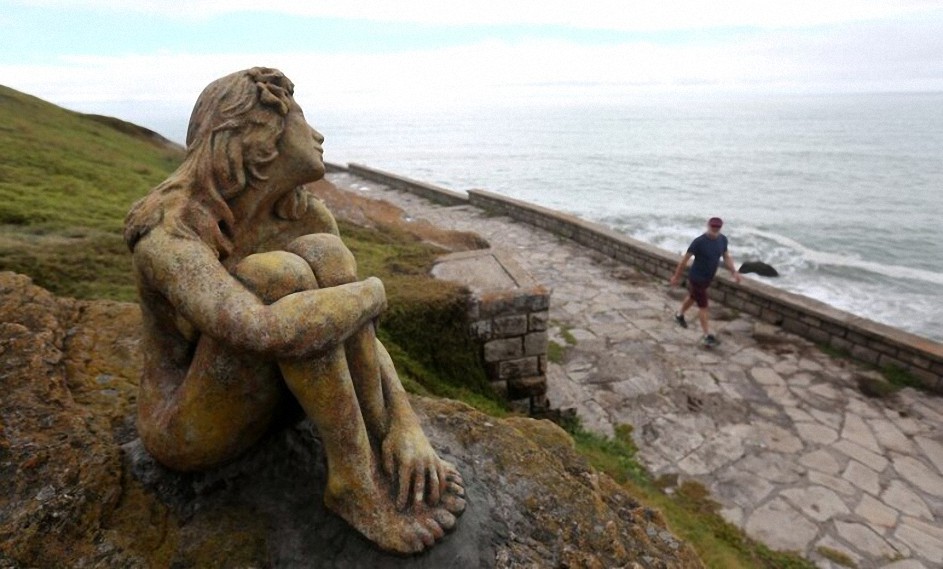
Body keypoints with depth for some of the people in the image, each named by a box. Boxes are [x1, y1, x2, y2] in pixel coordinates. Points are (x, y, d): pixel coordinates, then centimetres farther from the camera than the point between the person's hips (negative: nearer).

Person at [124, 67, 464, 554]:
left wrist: (408, 425, -22)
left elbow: (360, 335, -9)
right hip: (188, 429, -5)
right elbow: (266, 334, -47)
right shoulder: (165, 234, -28)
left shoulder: (304, 215, -9)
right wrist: (372, 292, -29)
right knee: (276, 274, -32)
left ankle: (382, 453, -17)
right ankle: (354, 483, -23)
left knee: (324, 252, -22)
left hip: (266, 400, 5)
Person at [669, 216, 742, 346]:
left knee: (692, 298, 27)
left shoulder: (723, 239, -5)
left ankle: (679, 315, 51)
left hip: (708, 279, 7)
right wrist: (676, 276, -11)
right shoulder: (699, 242, -24)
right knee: (703, 306, -3)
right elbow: (685, 259, -17)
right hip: (696, 278, -7)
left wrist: (734, 272, -9)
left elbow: (726, 257, 5)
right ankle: (707, 336, 5)